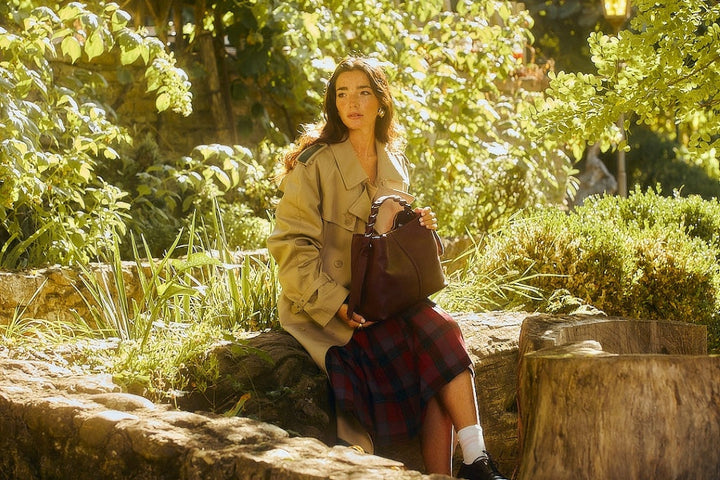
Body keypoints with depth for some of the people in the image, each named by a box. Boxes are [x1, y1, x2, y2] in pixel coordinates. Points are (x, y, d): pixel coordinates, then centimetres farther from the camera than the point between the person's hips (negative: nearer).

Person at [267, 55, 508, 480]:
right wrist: (337, 303, -21)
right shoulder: (314, 163, -8)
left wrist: (419, 225, 0)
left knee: (441, 330, -24)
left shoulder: (394, 164, 11)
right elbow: (292, 245, -12)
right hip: (326, 304, -6)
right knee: (439, 336, -24)